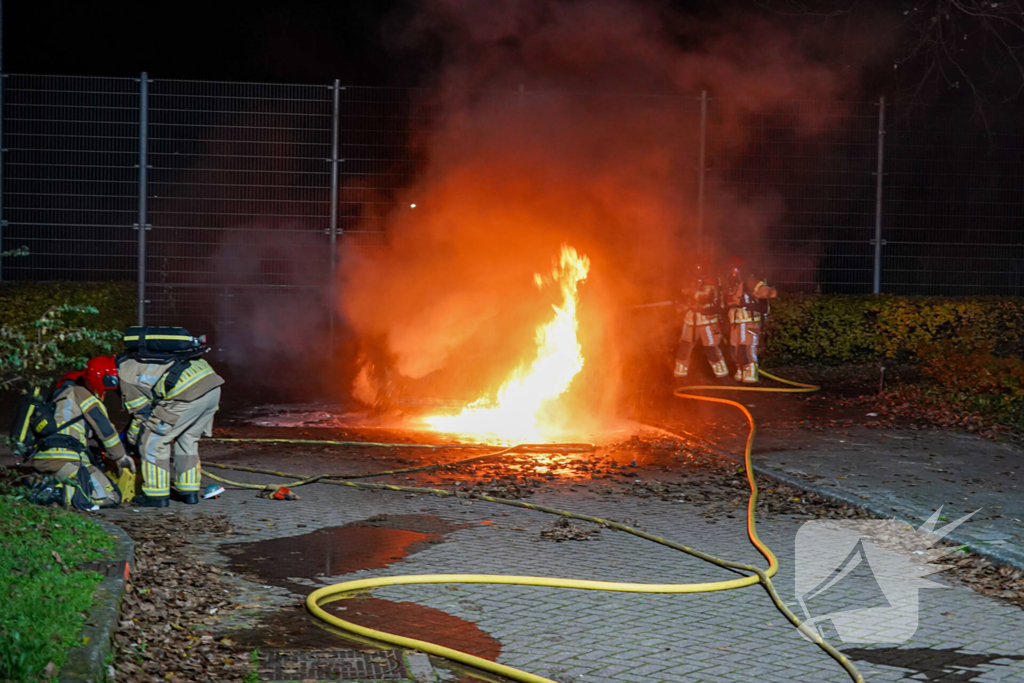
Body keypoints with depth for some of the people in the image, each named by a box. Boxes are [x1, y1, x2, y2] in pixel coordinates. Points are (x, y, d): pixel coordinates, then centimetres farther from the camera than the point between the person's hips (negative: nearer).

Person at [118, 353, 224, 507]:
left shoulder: (125, 374, 6)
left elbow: (143, 412, 9)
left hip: (188, 393, -9)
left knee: (154, 440, 6)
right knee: (188, 439, 25)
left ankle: (156, 495, 12)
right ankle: (189, 492, 28)